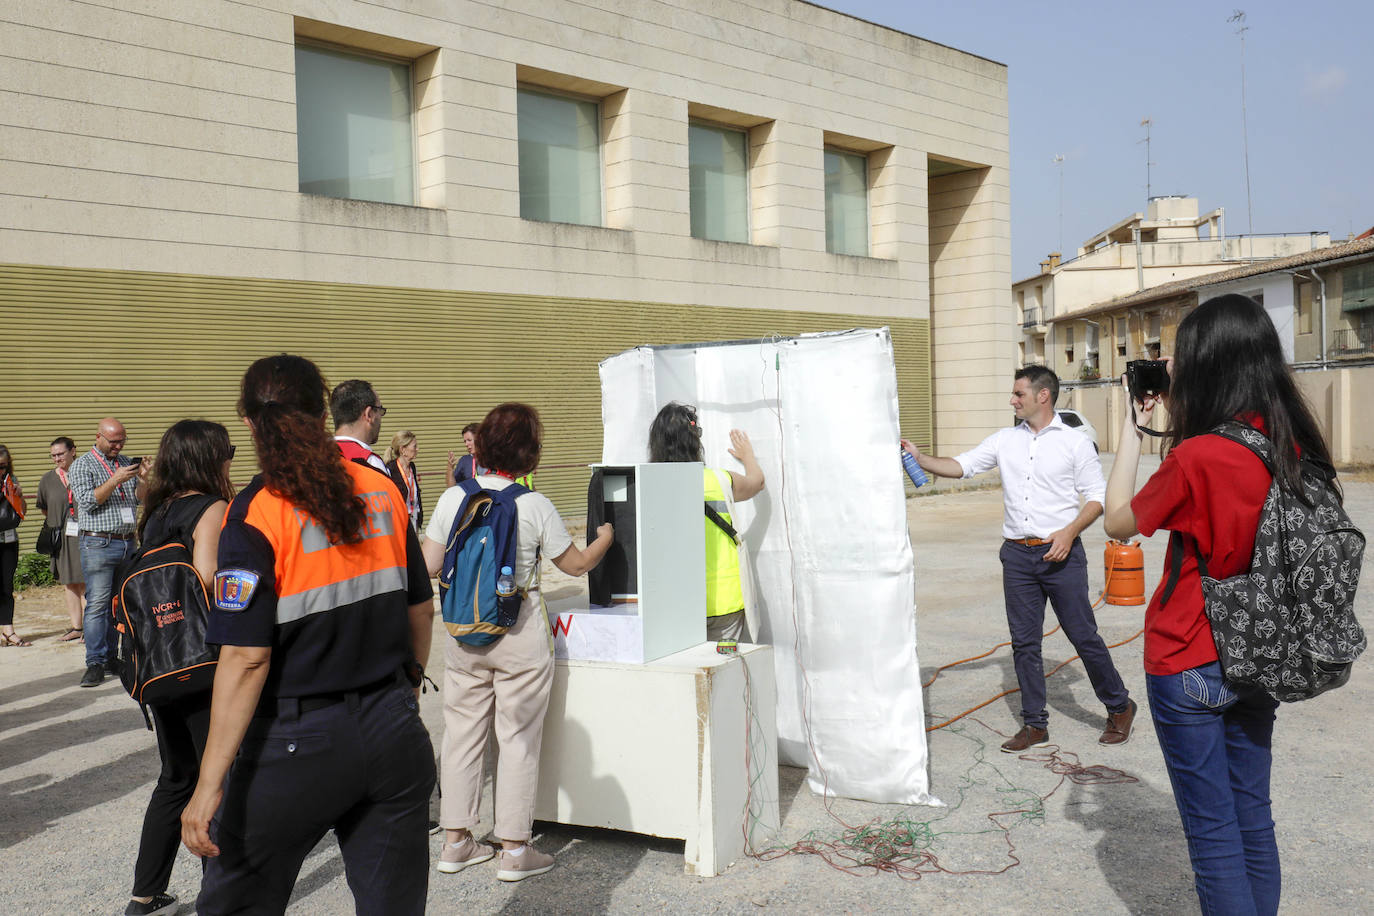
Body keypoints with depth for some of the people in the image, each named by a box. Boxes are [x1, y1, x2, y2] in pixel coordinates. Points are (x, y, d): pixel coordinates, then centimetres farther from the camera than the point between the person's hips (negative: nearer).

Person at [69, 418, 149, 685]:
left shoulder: (126, 462, 15)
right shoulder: (82, 465, 0)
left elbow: (140, 499, 13)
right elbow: (88, 501, -12)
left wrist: (143, 479, -6)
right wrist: (116, 480, -19)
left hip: (127, 542, 5)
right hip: (98, 544, -5)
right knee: (97, 604, -7)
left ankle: (111, 658, 15)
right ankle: (95, 663, -4)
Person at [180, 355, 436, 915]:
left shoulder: (254, 513, -13)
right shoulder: (383, 491, 2)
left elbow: (247, 659, -18)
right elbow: (421, 610, 11)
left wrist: (209, 785, -14)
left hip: (297, 743, -4)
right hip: (394, 734, 5)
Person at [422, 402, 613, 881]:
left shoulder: (453, 497, -2)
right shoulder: (534, 505, -11)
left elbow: (427, 567, -1)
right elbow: (577, 563, 0)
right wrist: (605, 538, 19)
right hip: (519, 632, -4)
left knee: (462, 730, 12)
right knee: (519, 737, 5)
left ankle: (456, 841, 23)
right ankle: (514, 850, 12)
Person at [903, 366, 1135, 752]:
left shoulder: (1075, 442, -2)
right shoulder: (1005, 440, 9)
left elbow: (1097, 496, -2)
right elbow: (960, 466, 6)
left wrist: (1070, 531, -16)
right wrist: (918, 458, -8)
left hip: (1060, 554, -4)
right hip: (1017, 555, 4)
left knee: (1083, 635, 2)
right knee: (1024, 642, 7)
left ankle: (1119, 707, 24)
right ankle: (1035, 724, 18)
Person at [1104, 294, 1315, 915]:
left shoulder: (1196, 458, -23)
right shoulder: (1298, 446, -3)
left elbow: (1118, 521, -7)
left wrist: (1133, 428, -1)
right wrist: (1176, 426, 9)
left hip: (1190, 663, -7)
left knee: (1212, 830, 6)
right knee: (1253, 818, 19)